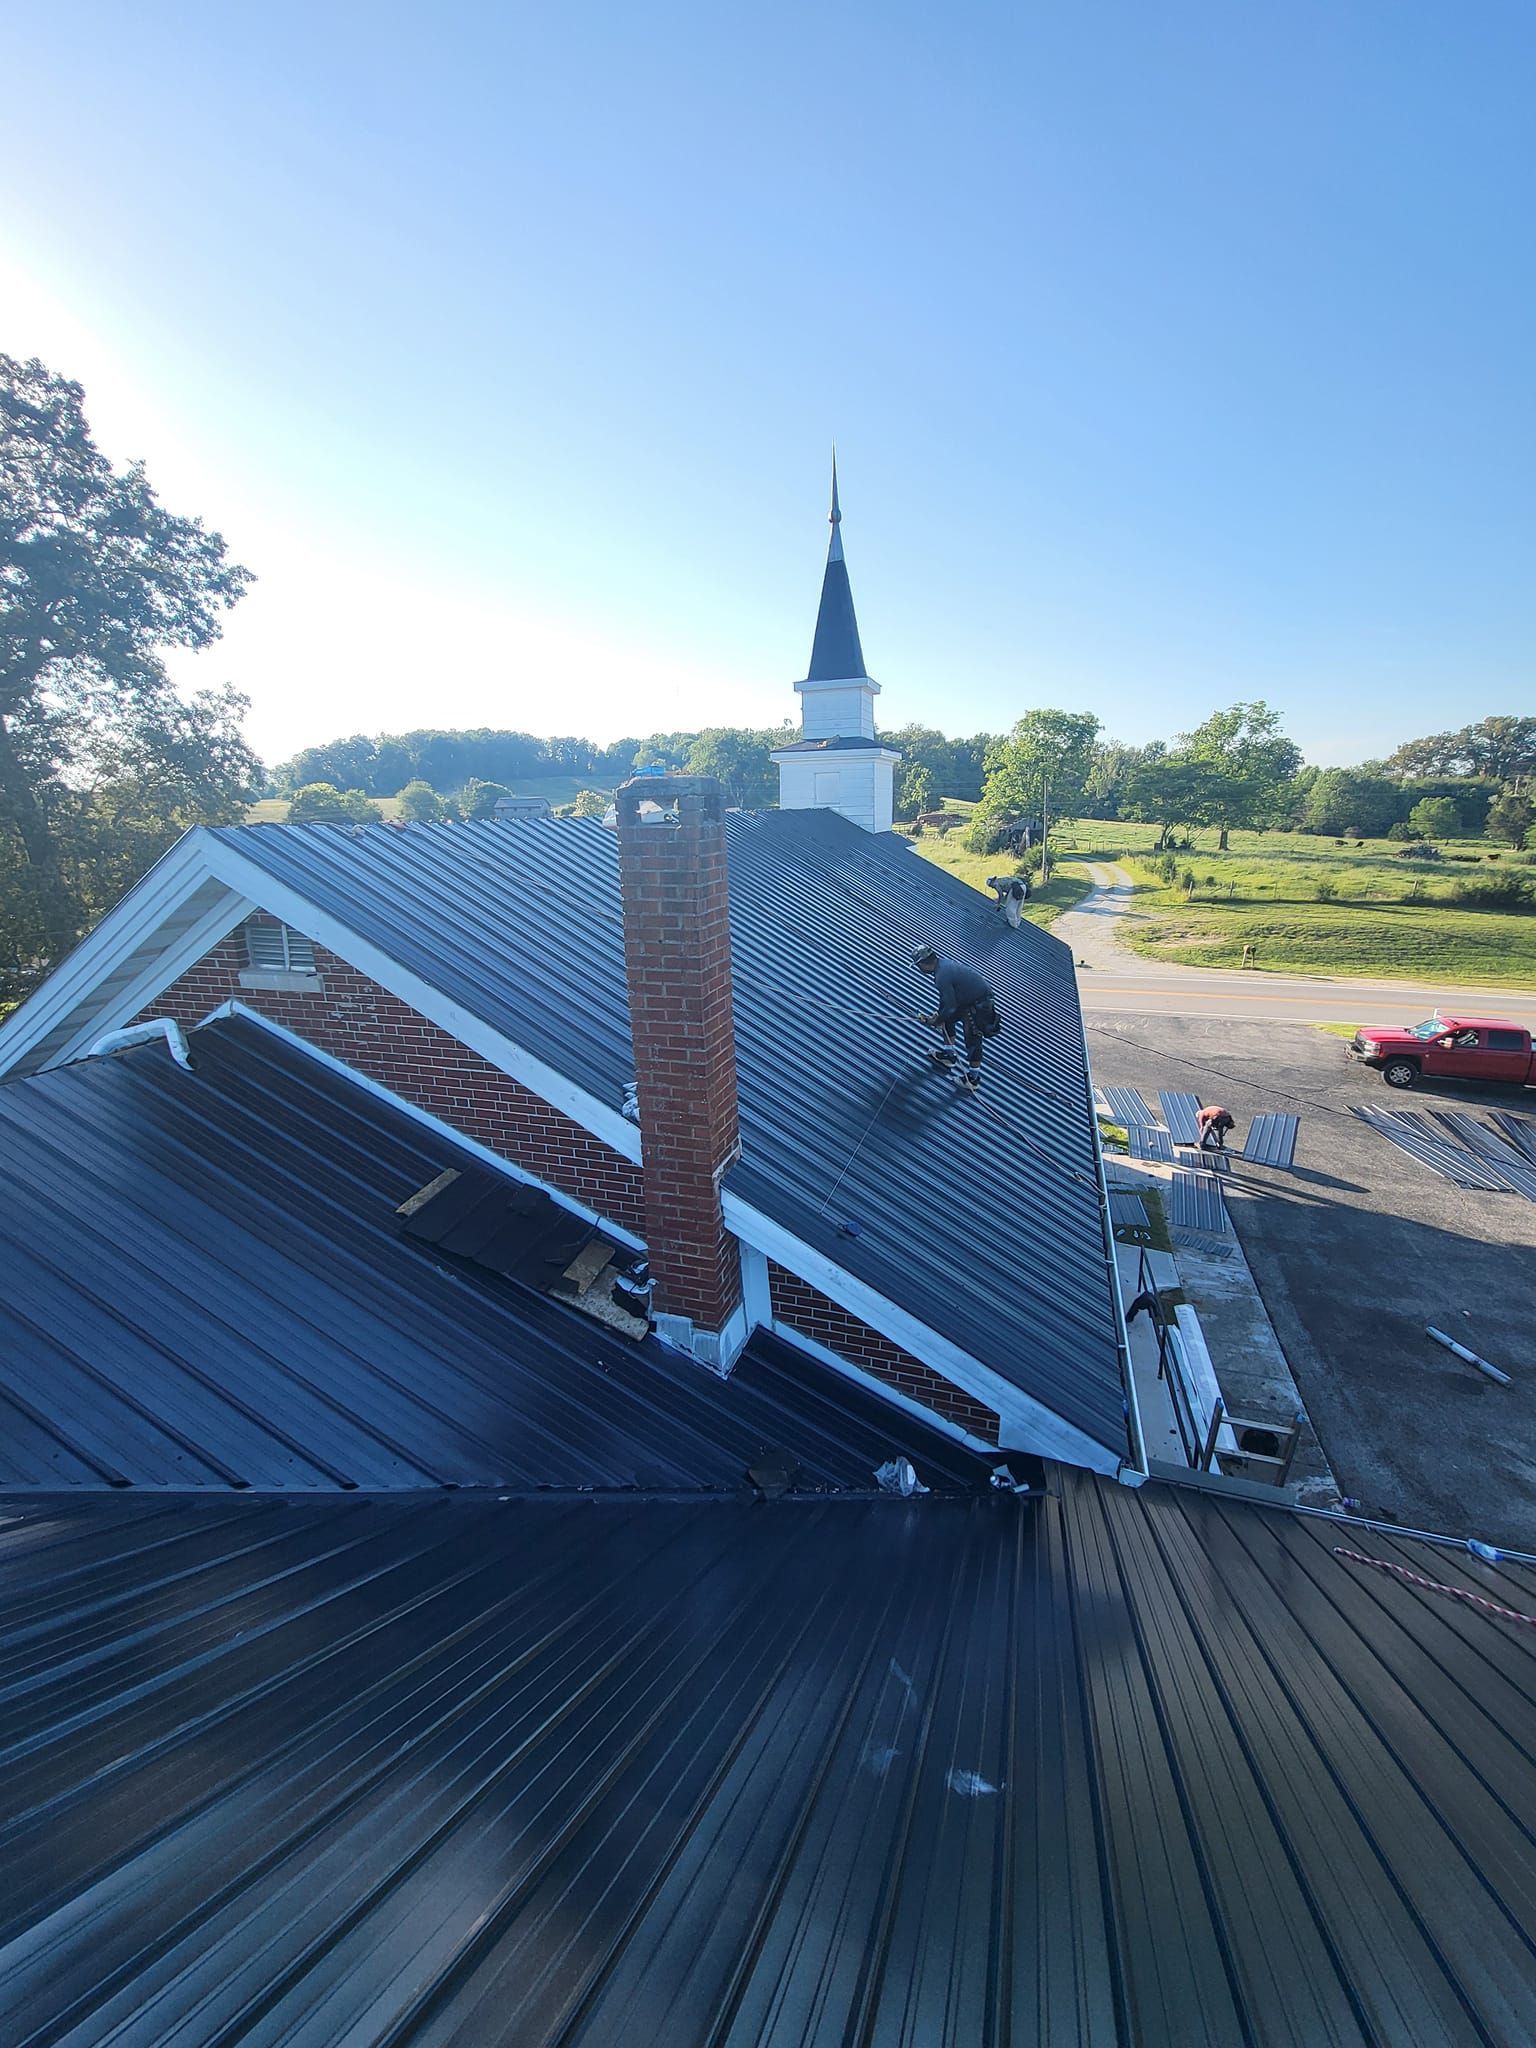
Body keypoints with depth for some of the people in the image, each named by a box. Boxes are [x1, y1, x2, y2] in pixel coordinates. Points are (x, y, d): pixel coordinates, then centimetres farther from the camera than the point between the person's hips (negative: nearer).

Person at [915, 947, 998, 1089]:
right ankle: (948, 1055, 34)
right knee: (948, 1019, 21)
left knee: (972, 1040, 0)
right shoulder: (944, 963, 3)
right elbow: (946, 995, 15)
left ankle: (973, 1078, 14)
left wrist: (937, 1021, -5)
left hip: (980, 1006, -10)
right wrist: (938, 1013, 15)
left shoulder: (942, 976, -27)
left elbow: (950, 1007, -21)